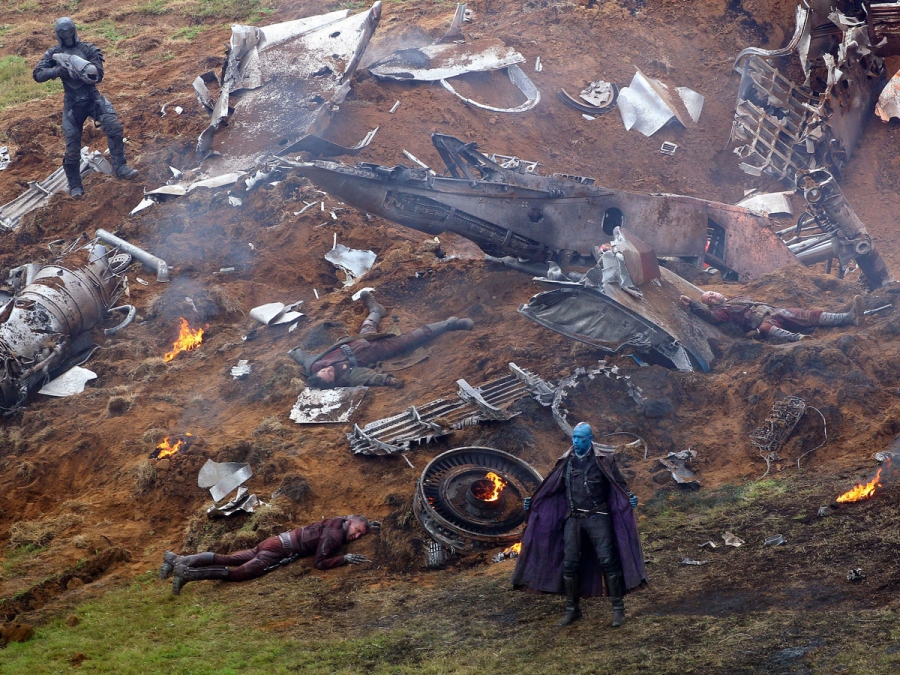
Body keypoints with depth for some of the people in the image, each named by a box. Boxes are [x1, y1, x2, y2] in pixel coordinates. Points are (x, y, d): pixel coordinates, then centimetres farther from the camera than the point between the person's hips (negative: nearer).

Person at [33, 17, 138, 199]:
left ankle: (120, 168, -15)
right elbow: (37, 74, -7)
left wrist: (78, 68, -25)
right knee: (72, 148, 0)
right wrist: (59, 70, -23)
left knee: (114, 128, -22)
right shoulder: (53, 53, 3)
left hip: (93, 98, 0)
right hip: (72, 104, 0)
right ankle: (75, 187, 15)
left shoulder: (88, 49, -1)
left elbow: (98, 75, -9)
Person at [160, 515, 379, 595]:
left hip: (274, 541, 8)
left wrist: (367, 526, 33)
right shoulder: (335, 535, -14)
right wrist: (345, 559, -18)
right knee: (237, 572, -17)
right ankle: (187, 573, -27)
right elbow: (319, 563, -18)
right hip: (278, 551, -8)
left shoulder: (338, 522, 14)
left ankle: (178, 560, -3)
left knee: (227, 560, 4)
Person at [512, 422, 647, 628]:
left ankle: (618, 608, 0)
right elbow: (552, 487, 15)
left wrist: (629, 497, -23)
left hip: (597, 518, -4)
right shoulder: (566, 462, 8)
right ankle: (572, 609, 13)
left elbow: (619, 484, -4)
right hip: (573, 519, 4)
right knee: (569, 563, 2)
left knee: (608, 561, -8)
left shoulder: (603, 460, -2)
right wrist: (534, 501, 7)